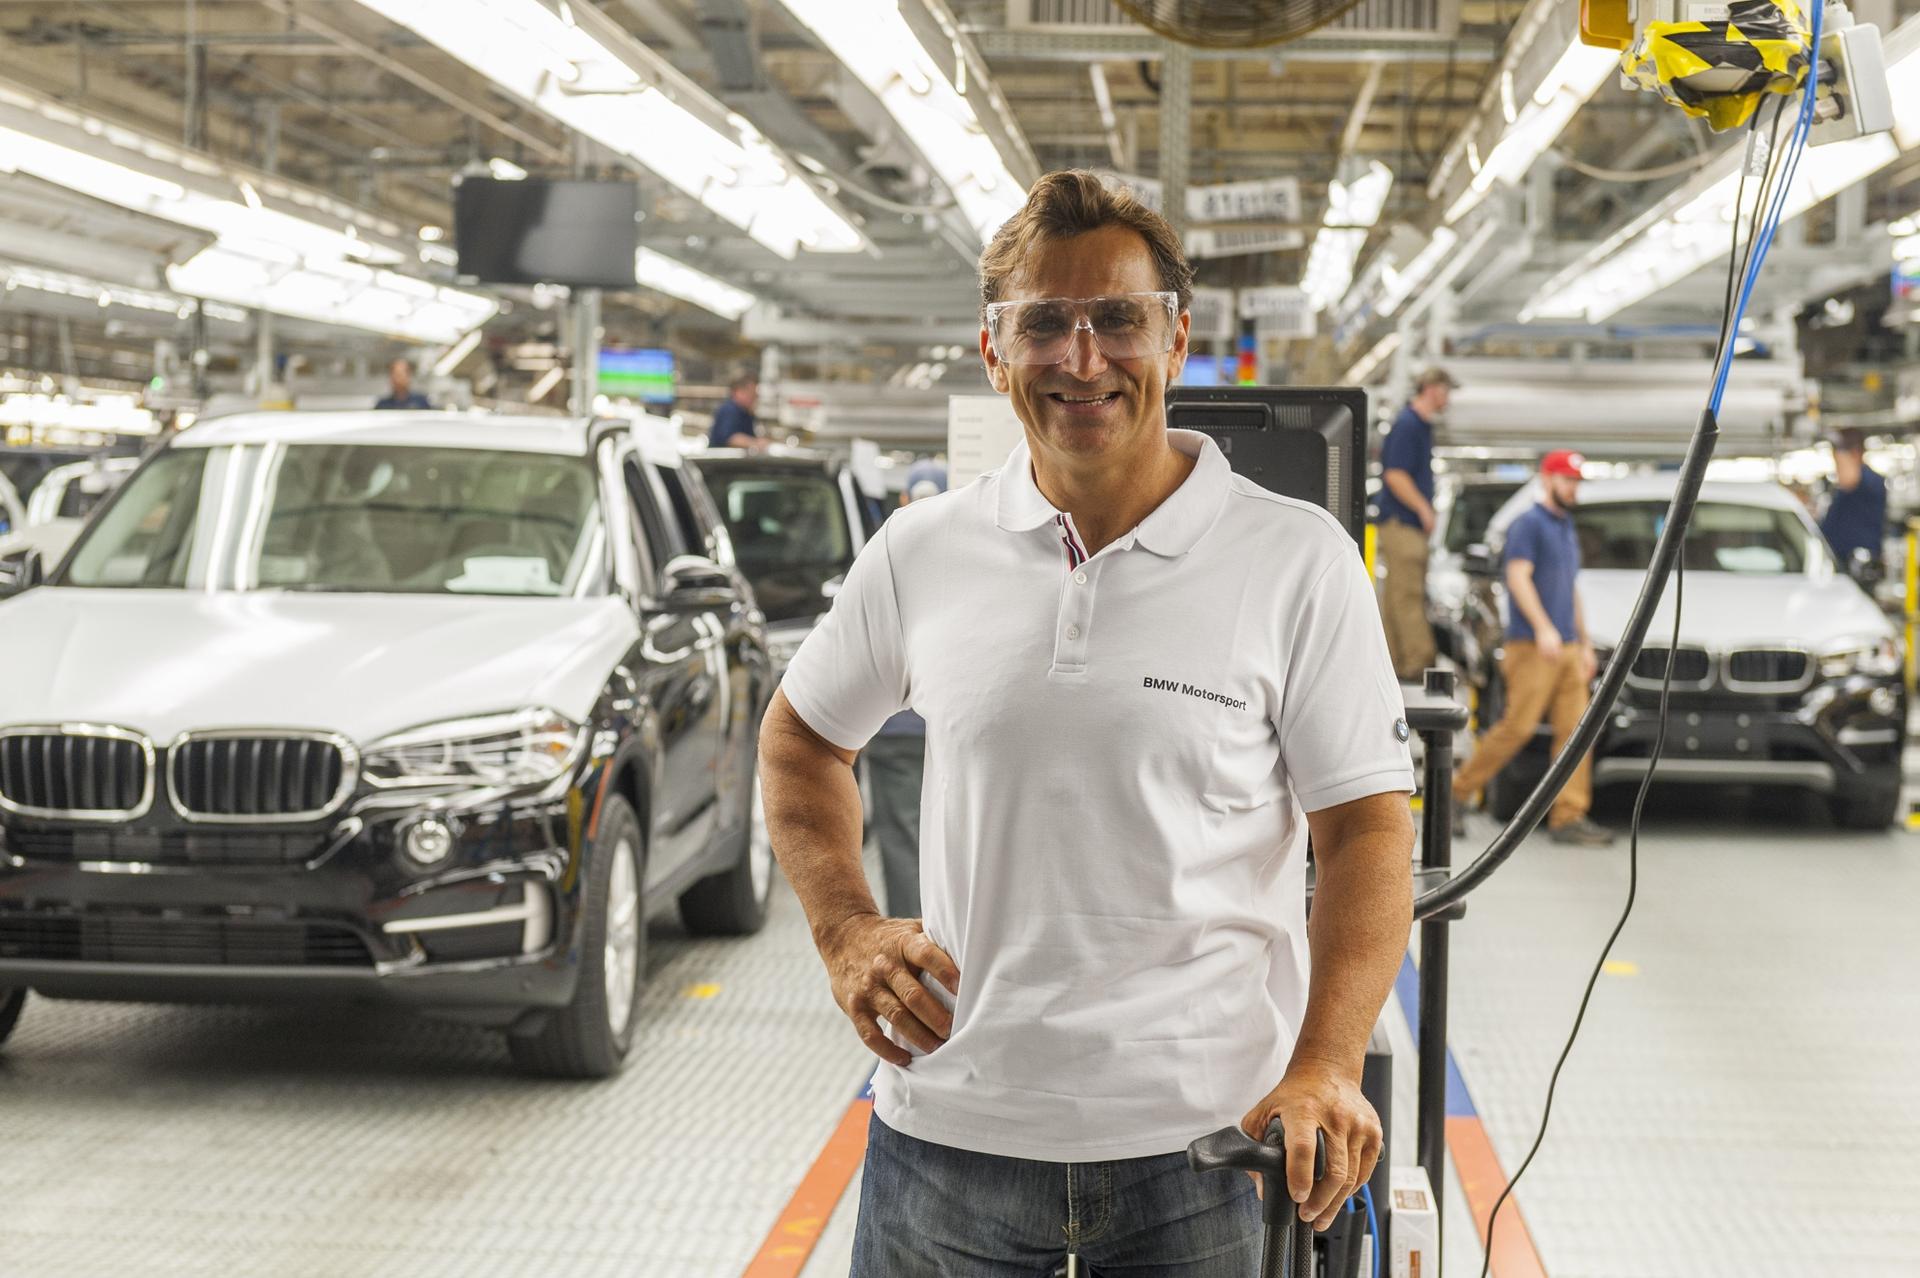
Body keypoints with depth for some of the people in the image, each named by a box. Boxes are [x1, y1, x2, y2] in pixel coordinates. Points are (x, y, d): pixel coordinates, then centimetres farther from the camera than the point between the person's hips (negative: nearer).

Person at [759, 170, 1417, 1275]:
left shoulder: (1299, 562, -5)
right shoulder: (922, 553, 3)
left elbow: (1367, 829, -6)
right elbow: (801, 738, 18)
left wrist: (1327, 1066, -18)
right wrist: (846, 929, 3)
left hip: (1203, 1142, -2)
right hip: (949, 1130, 3)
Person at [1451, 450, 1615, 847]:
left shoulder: (1567, 531, 23)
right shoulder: (1528, 524, -4)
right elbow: (1518, 577, -15)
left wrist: (1585, 644, 25)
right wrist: (1543, 628, -24)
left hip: (1567, 649, 8)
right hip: (1532, 648, -8)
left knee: (1575, 729, 0)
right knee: (1518, 726, -11)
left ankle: (1569, 817, -2)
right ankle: (1458, 792, 2)